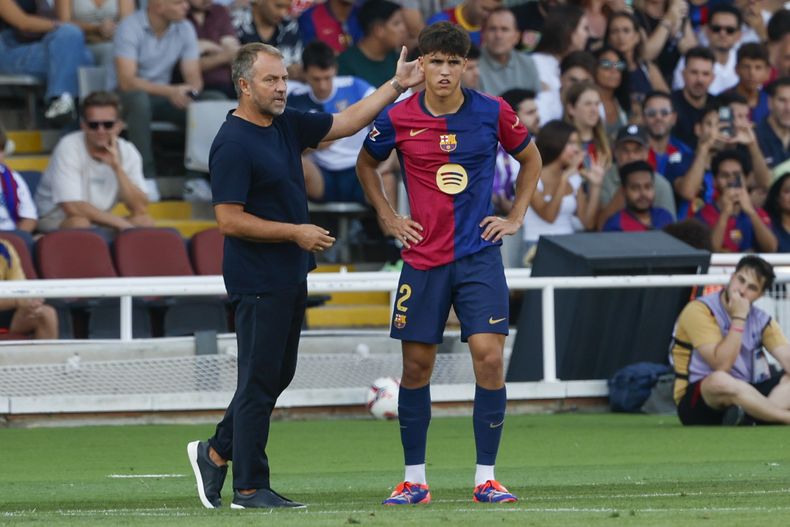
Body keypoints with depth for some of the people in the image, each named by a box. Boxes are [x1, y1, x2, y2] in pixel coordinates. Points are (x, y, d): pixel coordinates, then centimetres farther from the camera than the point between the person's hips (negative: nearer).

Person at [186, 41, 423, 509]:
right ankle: (250, 487, 4)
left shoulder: (287, 125, 9)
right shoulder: (233, 145, -17)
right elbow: (230, 221, -20)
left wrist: (397, 85, 9)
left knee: (279, 375, 14)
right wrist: (296, 233, -17)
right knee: (260, 379, -3)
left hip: (291, 277, 9)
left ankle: (216, 453, 26)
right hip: (258, 282, -9)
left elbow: (346, 122, 17)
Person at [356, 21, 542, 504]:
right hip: (423, 260, 1)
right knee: (416, 366, 3)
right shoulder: (398, 120, -3)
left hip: (479, 254, -1)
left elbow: (531, 159, 15)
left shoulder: (492, 113, -3)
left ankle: (486, 478, -2)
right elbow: (366, 165, 17)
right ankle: (415, 479, 13)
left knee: (489, 357, -11)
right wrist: (389, 218, 9)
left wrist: (515, 219, 8)